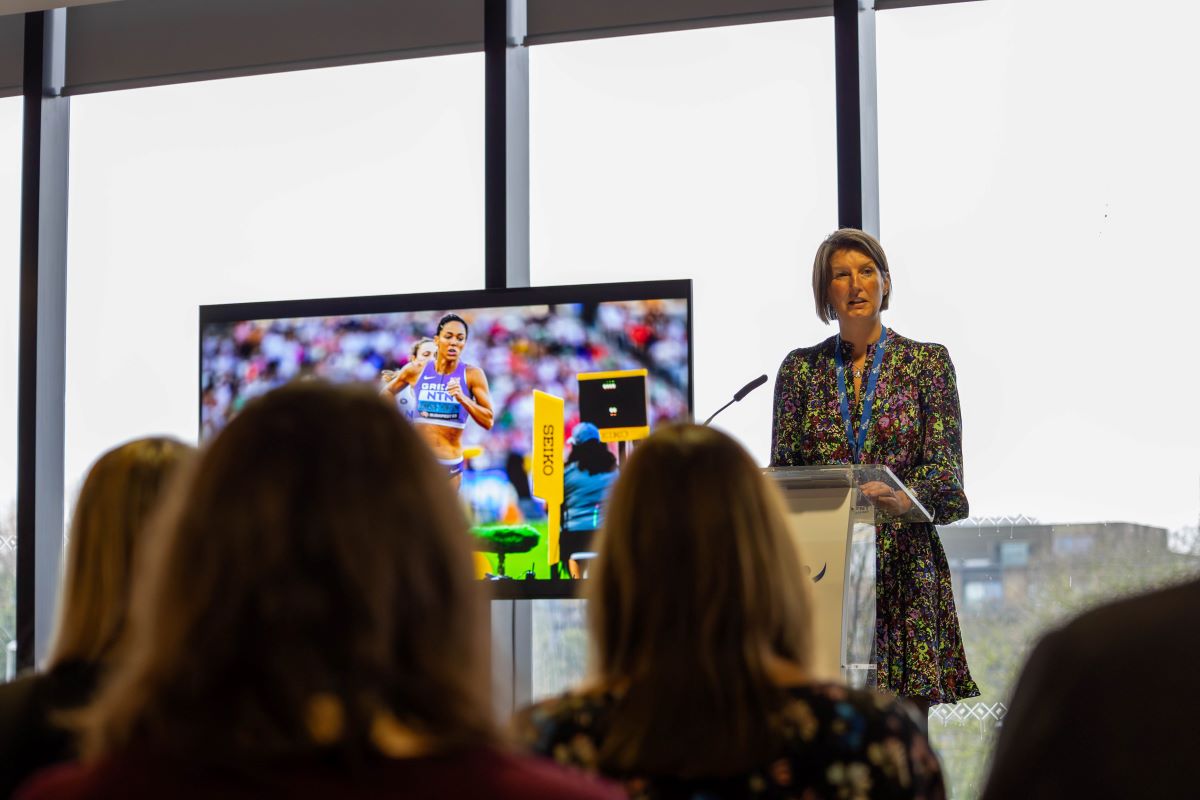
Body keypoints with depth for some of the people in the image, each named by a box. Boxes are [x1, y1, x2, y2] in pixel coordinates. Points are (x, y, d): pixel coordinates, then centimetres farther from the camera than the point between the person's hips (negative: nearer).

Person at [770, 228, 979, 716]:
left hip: (904, 561, -1)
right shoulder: (800, 368, 11)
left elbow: (946, 466, -4)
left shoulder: (927, 361, 5)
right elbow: (781, 469, 9)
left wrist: (904, 498, -24)